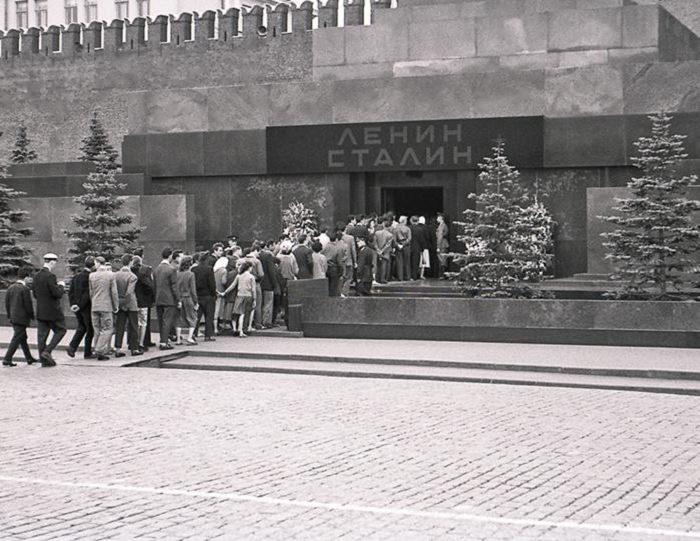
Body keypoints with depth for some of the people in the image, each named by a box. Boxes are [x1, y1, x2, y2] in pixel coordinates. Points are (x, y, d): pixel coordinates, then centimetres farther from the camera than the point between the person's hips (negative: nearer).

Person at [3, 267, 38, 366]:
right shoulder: (25, 289, -16)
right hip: (22, 318, -8)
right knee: (16, 339, -3)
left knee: (23, 338, 18)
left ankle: (29, 358, 28)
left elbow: (7, 303, 10)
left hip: (13, 318, 8)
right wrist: (32, 317, -3)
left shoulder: (10, 288, 6)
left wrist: (9, 315, 18)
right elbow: (28, 305, -15)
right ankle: (7, 359, -6)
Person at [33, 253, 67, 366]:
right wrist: (61, 286, 1)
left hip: (40, 312, 7)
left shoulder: (36, 276, 8)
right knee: (60, 330, 7)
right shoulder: (50, 276, -17)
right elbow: (57, 294, -20)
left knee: (42, 335, 8)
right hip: (52, 311, -7)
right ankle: (47, 351, -6)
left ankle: (44, 360, 10)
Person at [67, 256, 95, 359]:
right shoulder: (90, 277, -15)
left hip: (77, 306, 7)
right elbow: (87, 294, -21)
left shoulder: (76, 276, 7)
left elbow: (70, 292, 6)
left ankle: (73, 346, 3)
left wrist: (73, 304, 4)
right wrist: (80, 305, -15)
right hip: (86, 307, -7)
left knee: (81, 327, 20)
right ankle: (87, 353, 10)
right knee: (90, 329, 6)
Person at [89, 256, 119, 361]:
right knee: (107, 329, 0)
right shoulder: (110, 275, -5)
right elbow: (114, 292, -5)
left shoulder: (92, 276, 3)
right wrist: (116, 305, 4)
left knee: (97, 330, 11)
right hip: (106, 306, -3)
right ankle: (100, 350, -13)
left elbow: (90, 292, 9)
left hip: (94, 306, 3)